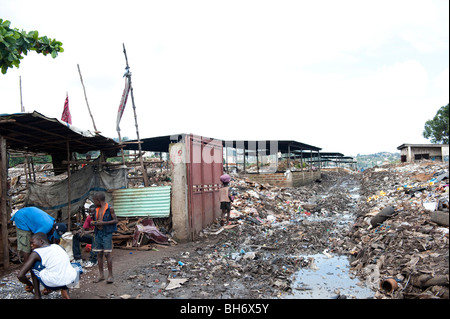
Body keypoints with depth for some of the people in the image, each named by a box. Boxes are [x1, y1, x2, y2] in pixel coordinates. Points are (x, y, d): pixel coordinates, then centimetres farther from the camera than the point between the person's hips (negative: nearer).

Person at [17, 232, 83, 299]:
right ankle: (65, 292, 18)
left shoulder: (36, 253, 7)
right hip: (72, 281, 3)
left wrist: (31, 285, 22)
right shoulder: (59, 247, 20)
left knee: (33, 263, 19)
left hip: (52, 284, -3)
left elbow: (20, 275, 3)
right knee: (78, 266, 37)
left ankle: (37, 295, 18)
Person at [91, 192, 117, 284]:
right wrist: (93, 223, 2)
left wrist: (103, 223, -17)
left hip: (107, 233, -6)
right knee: (99, 254, 7)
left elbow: (115, 220, -9)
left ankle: (110, 275, 0)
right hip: (98, 233, 6)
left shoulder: (110, 208, -7)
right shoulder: (97, 209, 13)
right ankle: (101, 275, 16)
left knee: (107, 254, -8)